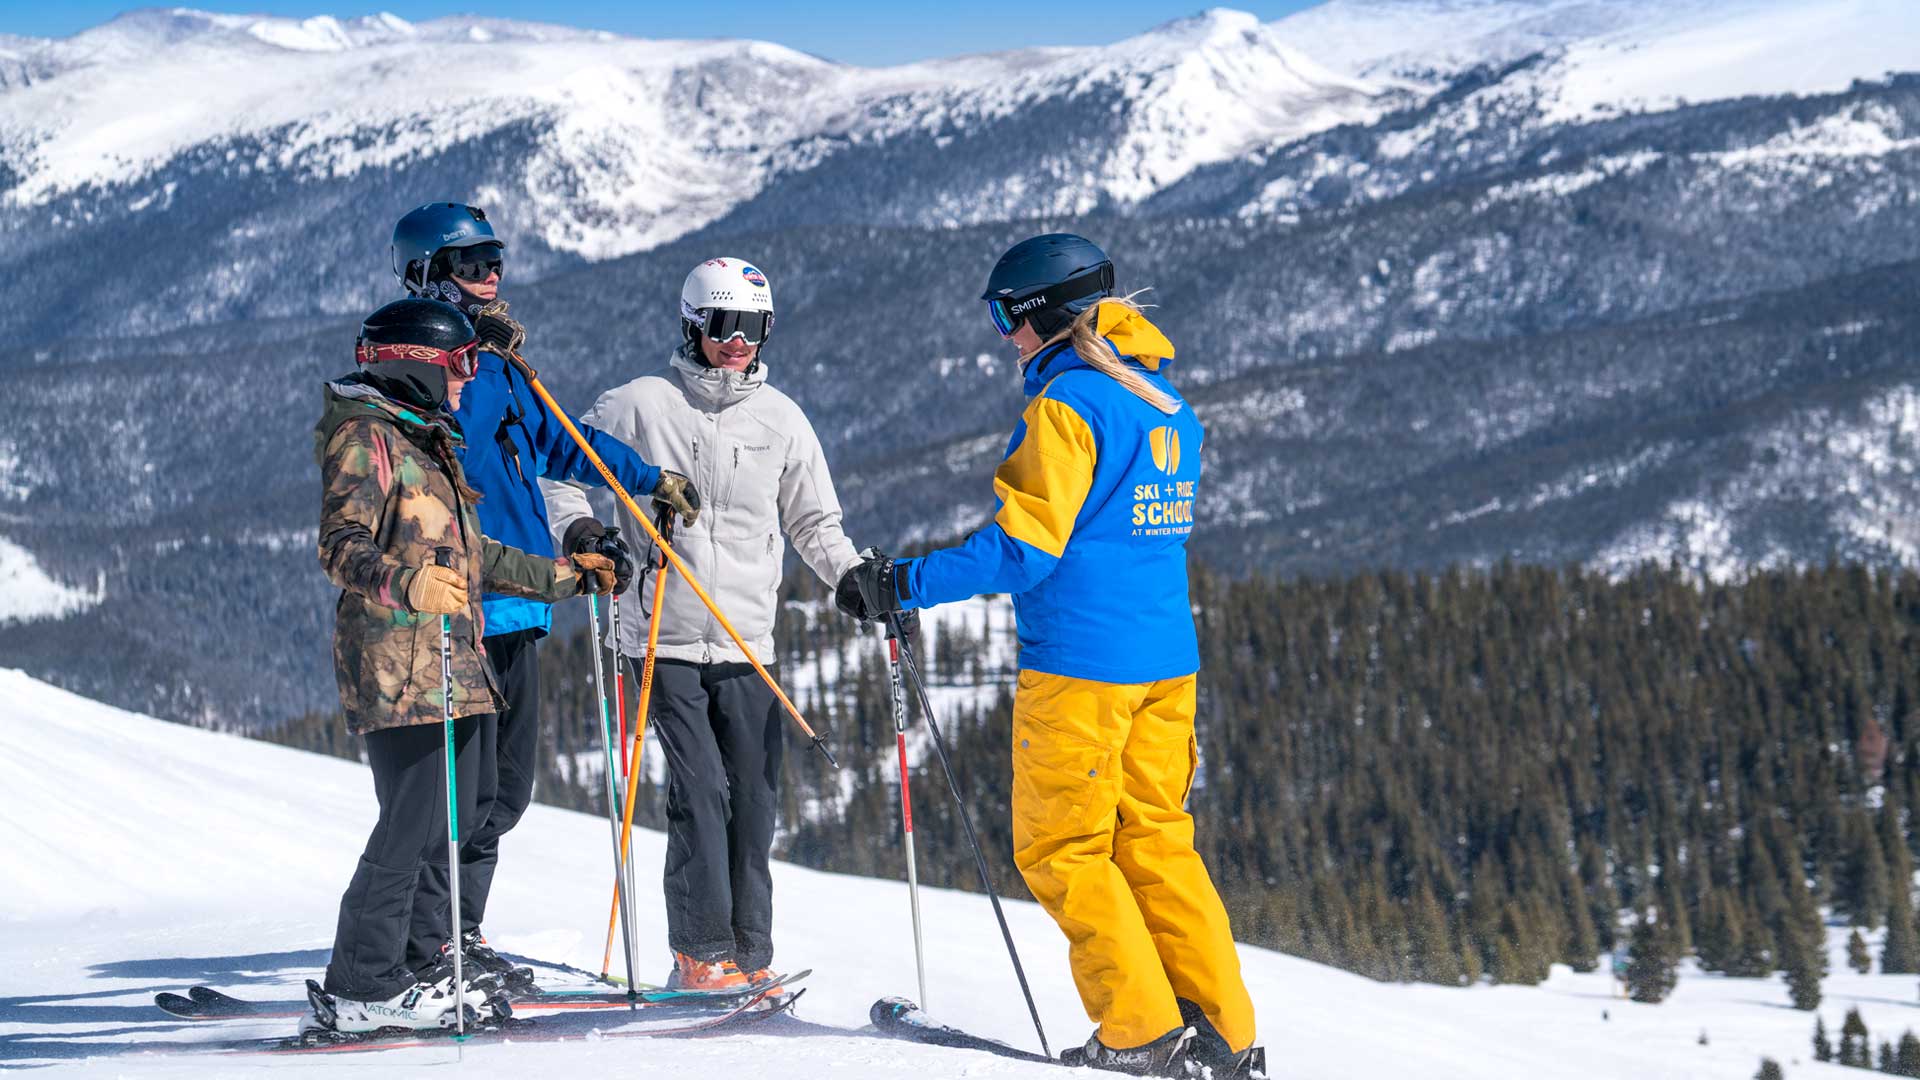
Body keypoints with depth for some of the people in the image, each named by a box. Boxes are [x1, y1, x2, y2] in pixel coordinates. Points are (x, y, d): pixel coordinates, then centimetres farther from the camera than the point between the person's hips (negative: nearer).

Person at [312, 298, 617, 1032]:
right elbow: (341, 547, -20)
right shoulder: (364, 439, -8)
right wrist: (408, 583, -38)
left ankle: (419, 962, 19)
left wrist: (562, 577, 34)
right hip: (396, 662, -10)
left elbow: (468, 555, 31)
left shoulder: (427, 441, 23)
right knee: (414, 821, -13)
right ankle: (360, 988, -10)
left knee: (459, 816, 10)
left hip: (455, 662, 10)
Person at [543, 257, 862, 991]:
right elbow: (559, 469, 8)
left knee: (753, 798, 1)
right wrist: (579, 529, -10)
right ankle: (703, 951, -5)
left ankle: (751, 953, 10)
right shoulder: (640, 406, -1)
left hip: (747, 644, 3)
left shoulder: (780, 419, 9)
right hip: (666, 639, -3)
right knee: (700, 792, -12)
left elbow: (814, 524, 18)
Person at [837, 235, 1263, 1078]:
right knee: (1156, 842, 13)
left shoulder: (1067, 405, -13)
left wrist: (902, 586, -15)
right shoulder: (1167, 406, 13)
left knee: (1061, 850, 2)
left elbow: (1022, 548, -18)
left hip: (1079, 664, -8)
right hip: (1167, 660, 8)